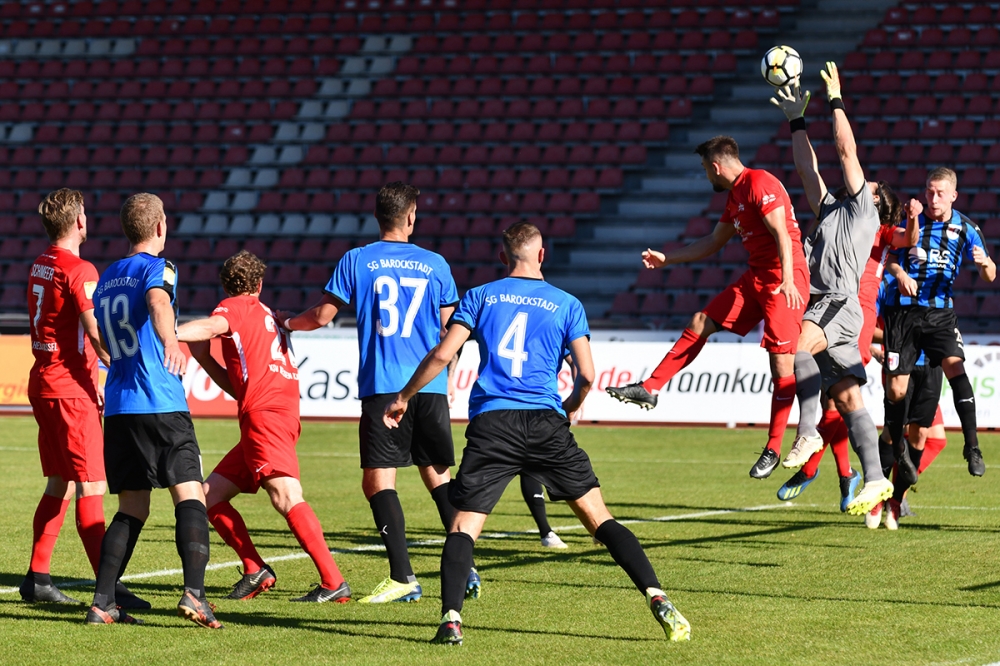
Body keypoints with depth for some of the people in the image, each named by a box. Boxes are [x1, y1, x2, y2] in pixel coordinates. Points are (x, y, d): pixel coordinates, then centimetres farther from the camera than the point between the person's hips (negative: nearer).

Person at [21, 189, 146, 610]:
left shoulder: (41, 266, 13)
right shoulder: (78, 270, -15)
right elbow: (98, 334, -23)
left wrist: (92, 381, 22)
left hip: (44, 384, 9)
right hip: (70, 390, -9)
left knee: (59, 485, 15)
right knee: (91, 488, -10)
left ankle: (37, 579, 18)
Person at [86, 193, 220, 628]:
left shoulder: (106, 279, 21)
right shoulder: (156, 267, -1)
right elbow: (158, 303, -25)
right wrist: (170, 342, -45)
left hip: (117, 406, 7)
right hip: (161, 404, -7)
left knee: (132, 508, 11)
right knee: (190, 496, -9)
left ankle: (102, 602, 2)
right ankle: (194, 593, -26)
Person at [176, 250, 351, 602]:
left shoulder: (235, 307, 6)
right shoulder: (269, 317, 30)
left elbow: (214, 326, -20)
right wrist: (204, 359, 23)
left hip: (265, 414, -9)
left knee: (285, 497, -21)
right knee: (211, 494, 11)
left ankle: (334, 582, -30)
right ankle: (255, 571, 3)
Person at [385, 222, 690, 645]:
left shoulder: (479, 298, 10)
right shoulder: (566, 305, 9)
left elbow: (442, 355, 3)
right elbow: (587, 374, 2)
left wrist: (403, 398, 15)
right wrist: (571, 407, 24)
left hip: (491, 424, 0)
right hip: (546, 423, 0)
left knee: (464, 526, 1)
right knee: (599, 517, 6)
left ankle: (451, 618, -18)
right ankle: (656, 598, -4)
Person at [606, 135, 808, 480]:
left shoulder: (760, 183, -12)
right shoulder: (734, 196, 18)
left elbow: (782, 233, -20)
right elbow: (713, 242, 30)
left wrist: (787, 281, -30)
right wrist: (667, 258, 31)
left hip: (784, 281, -10)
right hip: (756, 277, 10)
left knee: (782, 361, -9)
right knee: (700, 323, 8)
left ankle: (773, 449, -6)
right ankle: (649, 389, 13)